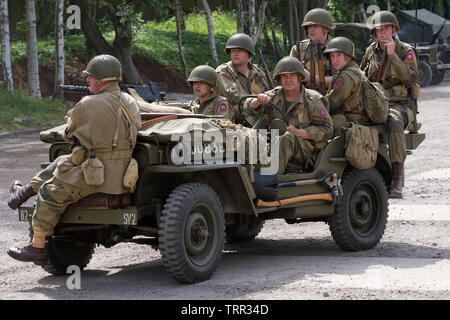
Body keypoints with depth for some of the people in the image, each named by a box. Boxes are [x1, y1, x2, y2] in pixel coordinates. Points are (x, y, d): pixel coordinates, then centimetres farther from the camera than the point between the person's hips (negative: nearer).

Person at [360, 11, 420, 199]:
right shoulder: (370, 52, 14)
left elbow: (412, 79, -15)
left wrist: (392, 55, -18)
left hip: (399, 106, -3)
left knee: (394, 123, -40)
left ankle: (397, 181, -43)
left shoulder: (406, 51, 1)